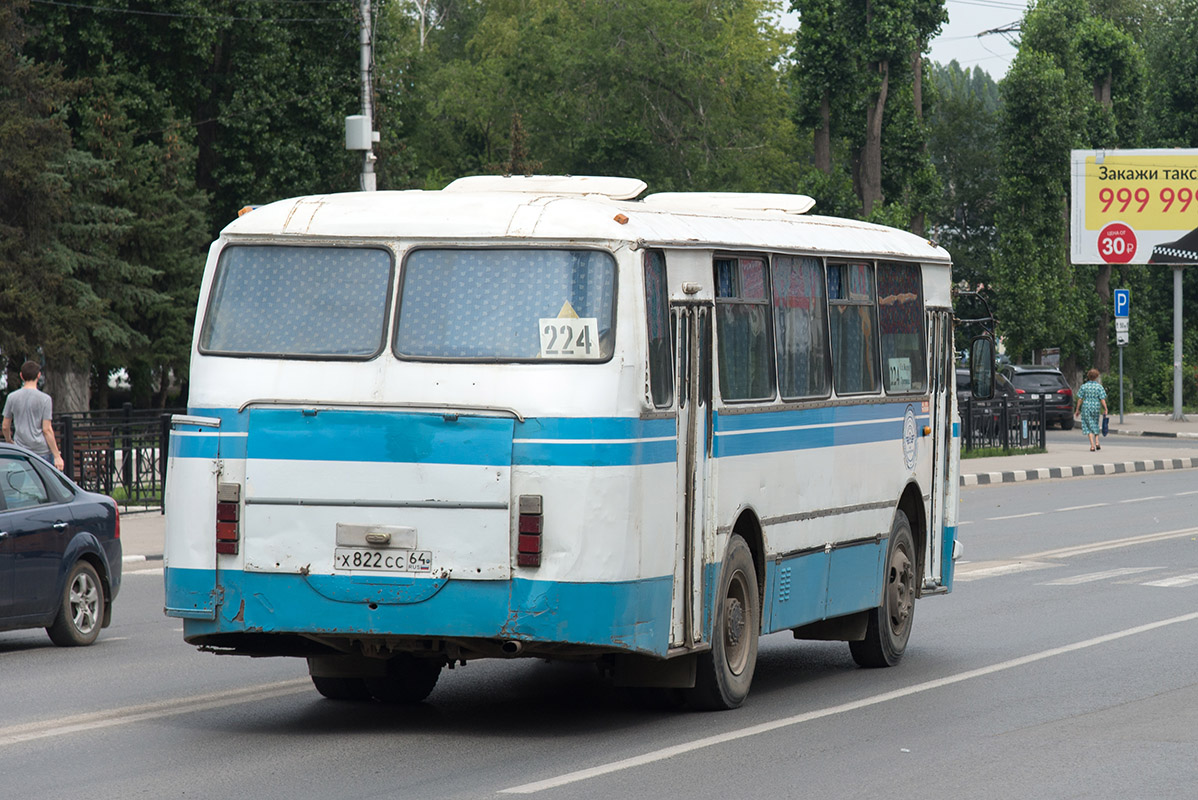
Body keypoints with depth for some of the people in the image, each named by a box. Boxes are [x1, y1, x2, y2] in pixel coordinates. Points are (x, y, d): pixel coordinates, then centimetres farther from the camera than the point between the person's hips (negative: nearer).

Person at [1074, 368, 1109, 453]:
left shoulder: (1084, 386, -2)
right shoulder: (1099, 387, -4)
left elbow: (1080, 399, -2)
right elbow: (1102, 399, -9)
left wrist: (1077, 409, 5)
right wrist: (1105, 409, -4)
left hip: (1086, 408, -1)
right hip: (1096, 408, 1)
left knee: (1089, 426, 4)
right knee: (1096, 425, 21)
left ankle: (1092, 445, -5)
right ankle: (1097, 442, 11)